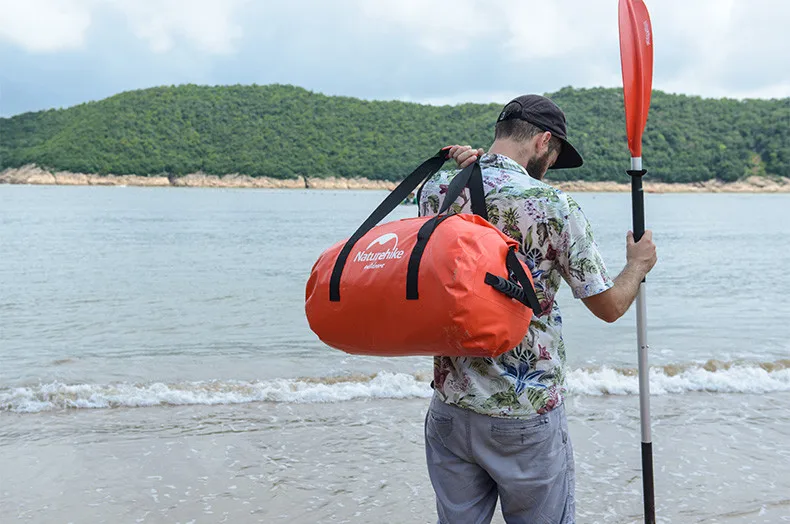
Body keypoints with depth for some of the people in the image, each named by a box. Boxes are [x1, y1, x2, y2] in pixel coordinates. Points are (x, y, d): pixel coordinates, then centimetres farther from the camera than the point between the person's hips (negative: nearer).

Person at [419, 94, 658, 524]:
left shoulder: (435, 190, -3)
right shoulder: (554, 206, -15)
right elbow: (609, 306, -6)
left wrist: (460, 166, 7)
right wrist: (638, 264, 14)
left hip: (450, 408, 4)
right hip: (528, 414, -4)